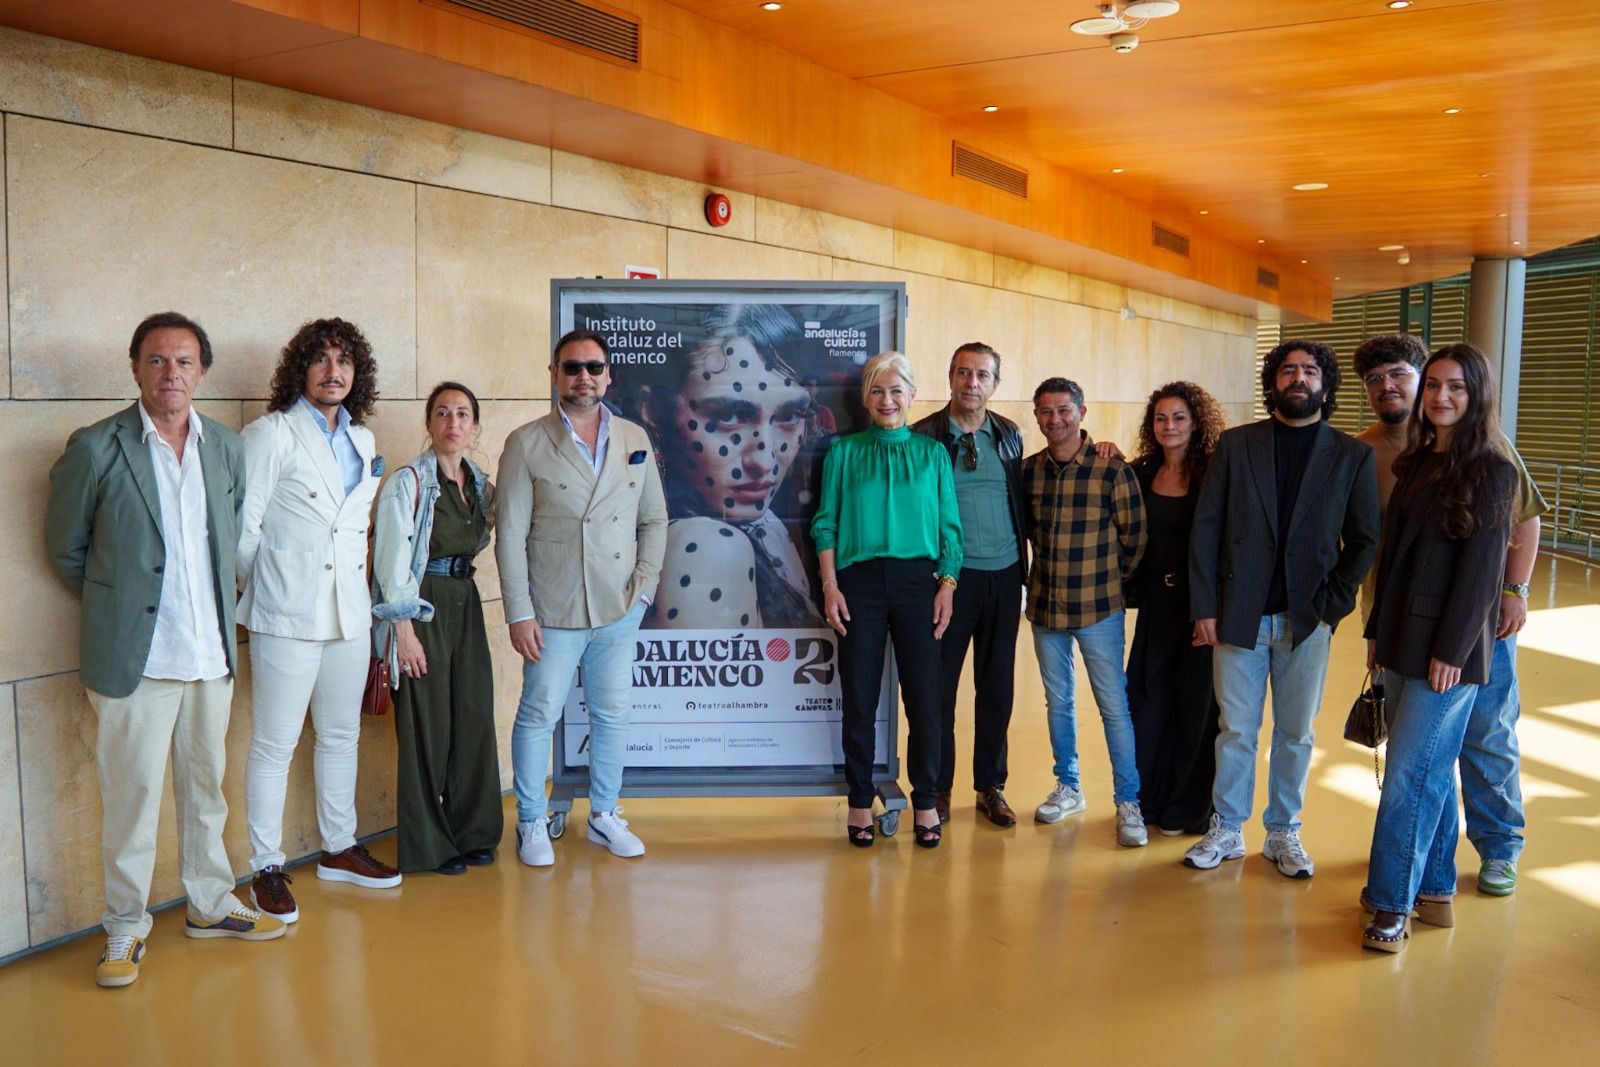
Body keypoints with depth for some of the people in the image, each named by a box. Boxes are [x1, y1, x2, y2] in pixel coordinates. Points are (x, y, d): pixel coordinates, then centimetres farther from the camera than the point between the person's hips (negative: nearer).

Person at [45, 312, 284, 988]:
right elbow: (65, 548, 2)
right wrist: (119, 603, 7)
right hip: (134, 655, -4)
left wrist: (218, 609, 12)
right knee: (132, 795, 3)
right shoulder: (96, 448, -7)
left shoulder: (226, 448, 6)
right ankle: (125, 928, 19)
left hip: (212, 653, 4)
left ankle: (211, 905, 31)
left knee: (206, 787, 16)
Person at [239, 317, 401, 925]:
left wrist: (360, 583, 13)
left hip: (350, 611, 6)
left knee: (341, 737, 16)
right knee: (275, 744, 2)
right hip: (287, 614, -6)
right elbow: (243, 525, -7)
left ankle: (339, 849, 30)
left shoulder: (362, 441, 12)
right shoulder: (271, 434, -8)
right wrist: (263, 589, 0)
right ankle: (267, 868, 14)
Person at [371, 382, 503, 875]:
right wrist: (404, 630, -15)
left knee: (474, 716, 8)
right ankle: (427, 844, 14)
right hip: (421, 608, -6)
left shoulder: (480, 482, 10)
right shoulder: (408, 482, -9)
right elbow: (392, 562, -12)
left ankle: (472, 832, 23)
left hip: (465, 603, 6)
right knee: (426, 724, 0)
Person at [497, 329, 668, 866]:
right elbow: (510, 534, -6)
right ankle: (531, 823, 22)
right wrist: (518, 613, -10)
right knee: (538, 716, 5)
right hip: (554, 612, -3)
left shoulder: (634, 439, 6)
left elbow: (654, 519, 12)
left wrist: (644, 586, 1)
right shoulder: (526, 444, -4)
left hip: (618, 610, 3)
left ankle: (604, 816, 29)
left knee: (612, 716, 12)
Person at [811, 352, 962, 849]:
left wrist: (947, 585, -1)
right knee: (859, 698, 3)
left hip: (917, 580, 1)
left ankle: (925, 803, 15)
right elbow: (826, 523, 5)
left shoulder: (932, 453, 10)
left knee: (923, 697, 1)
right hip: (859, 582, 0)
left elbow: (949, 526, 9)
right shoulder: (844, 451, 8)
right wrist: (830, 586, -4)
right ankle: (860, 803, 16)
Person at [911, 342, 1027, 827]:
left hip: (1004, 576, 4)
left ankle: (991, 787, 23)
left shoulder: (1009, 436, 8)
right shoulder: (924, 437, -4)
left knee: (997, 687, 10)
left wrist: (1023, 574, 6)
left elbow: (1021, 505, 12)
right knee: (939, 685, 3)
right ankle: (938, 788, 17)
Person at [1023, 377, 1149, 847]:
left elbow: (1135, 536, -4)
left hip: (1098, 608, -4)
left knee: (1114, 705, 1)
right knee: (1058, 701, 15)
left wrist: (1107, 581, 3)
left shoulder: (1111, 469, -11)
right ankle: (1068, 787, 31)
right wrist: (1041, 571, 9)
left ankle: (1128, 802, 11)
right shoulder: (1028, 470, 1)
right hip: (1045, 605, 4)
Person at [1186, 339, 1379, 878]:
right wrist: (1204, 607, -5)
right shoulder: (1235, 444, 1)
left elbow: (1364, 540, 3)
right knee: (1236, 731, 8)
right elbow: (1206, 526, 0)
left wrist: (1332, 604, -6)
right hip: (1239, 616, 0)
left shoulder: (1352, 456, 3)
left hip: (1307, 621, 1)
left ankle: (1284, 833, 26)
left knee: (1296, 735, 10)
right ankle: (1226, 831, 22)